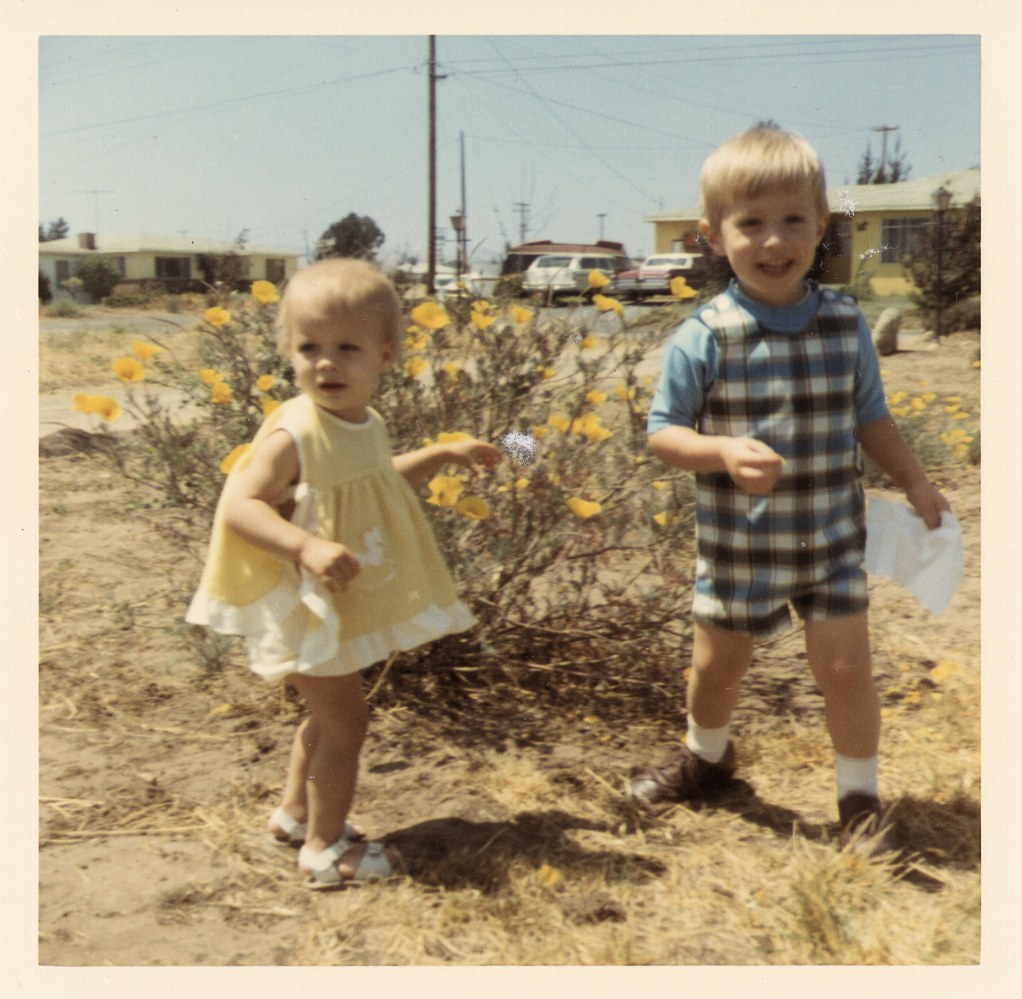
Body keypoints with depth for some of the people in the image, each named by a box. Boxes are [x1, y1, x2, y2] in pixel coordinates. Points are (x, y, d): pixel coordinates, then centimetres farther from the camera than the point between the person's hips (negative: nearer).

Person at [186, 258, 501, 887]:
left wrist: (444, 455, 18)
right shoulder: (295, 433, -24)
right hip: (307, 606, -9)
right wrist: (307, 546, -41)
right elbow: (239, 505, -28)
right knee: (345, 718, 0)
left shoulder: (367, 426, 2)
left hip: (348, 608, 9)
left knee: (330, 715, 23)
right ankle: (324, 847, 17)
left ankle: (297, 811, 43)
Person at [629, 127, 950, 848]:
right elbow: (664, 432, -10)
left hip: (833, 541, 1)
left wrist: (915, 482, 0)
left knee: (846, 667, 3)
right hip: (737, 547, -1)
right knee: (717, 666, 16)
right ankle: (707, 755, 47)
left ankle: (860, 793, 27)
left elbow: (871, 419, 8)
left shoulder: (846, 325, -4)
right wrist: (723, 452, -27)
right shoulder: (704, 339, -14)